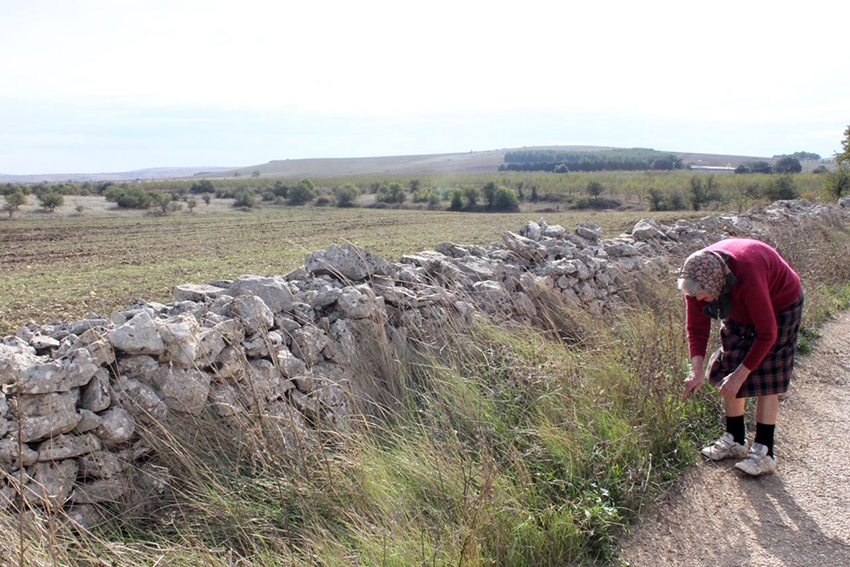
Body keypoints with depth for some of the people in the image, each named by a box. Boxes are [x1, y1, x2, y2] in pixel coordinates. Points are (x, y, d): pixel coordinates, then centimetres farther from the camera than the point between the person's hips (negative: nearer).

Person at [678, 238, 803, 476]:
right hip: (740, 310, 6)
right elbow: (697, 328, -15)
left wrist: (740, 374, -29)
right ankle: (735, 440, 17)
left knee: (765, 378, -10)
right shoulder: (696, 276, -25)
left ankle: (764, 452, -2)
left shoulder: (748, 278, -43)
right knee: (728, 370, 2)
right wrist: (697, 370, -26)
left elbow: (766, 334, -32)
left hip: (779, 306, -6)